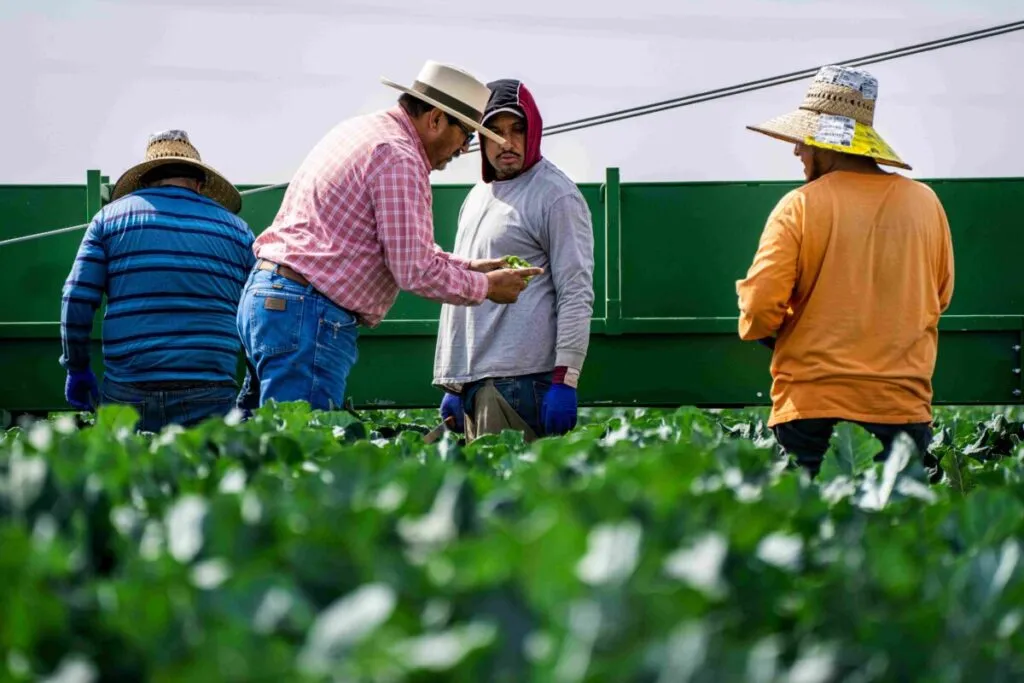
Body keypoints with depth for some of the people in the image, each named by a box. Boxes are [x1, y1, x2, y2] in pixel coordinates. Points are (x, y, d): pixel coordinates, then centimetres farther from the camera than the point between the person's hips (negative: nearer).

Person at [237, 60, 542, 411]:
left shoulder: (360, 130, 19)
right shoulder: (398, 157, -13)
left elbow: (403, 247, 27)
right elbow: (415, 272, -16)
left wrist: (468, 266, 20)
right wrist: (485, 287, -2)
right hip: (307, 316, -11)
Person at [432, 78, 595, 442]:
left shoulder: (555, 196, -5)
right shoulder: (477, 197, 20)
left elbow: (576, 293, -10)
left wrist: (565, 381, -17)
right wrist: (452, 384, 20)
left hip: (521, 383, -8)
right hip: (471, 384, 8)